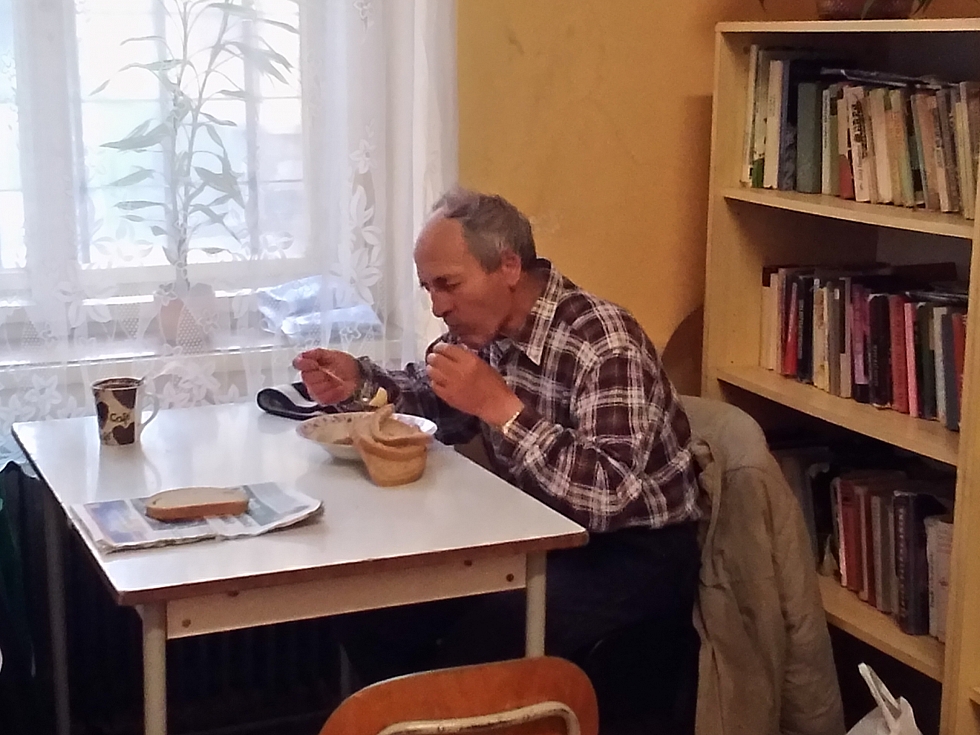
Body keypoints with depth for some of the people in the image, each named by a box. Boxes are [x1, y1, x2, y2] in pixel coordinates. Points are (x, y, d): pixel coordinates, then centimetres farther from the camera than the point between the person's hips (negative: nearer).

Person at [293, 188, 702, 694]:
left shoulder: (604, 345, -26)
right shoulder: (482, 327, -2)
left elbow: (607, 498, -35)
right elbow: (438, 405, 17)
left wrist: (500, 407, -35)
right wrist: (359, 380, -3)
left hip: (633, 552, -7)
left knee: (477, 643, -30)